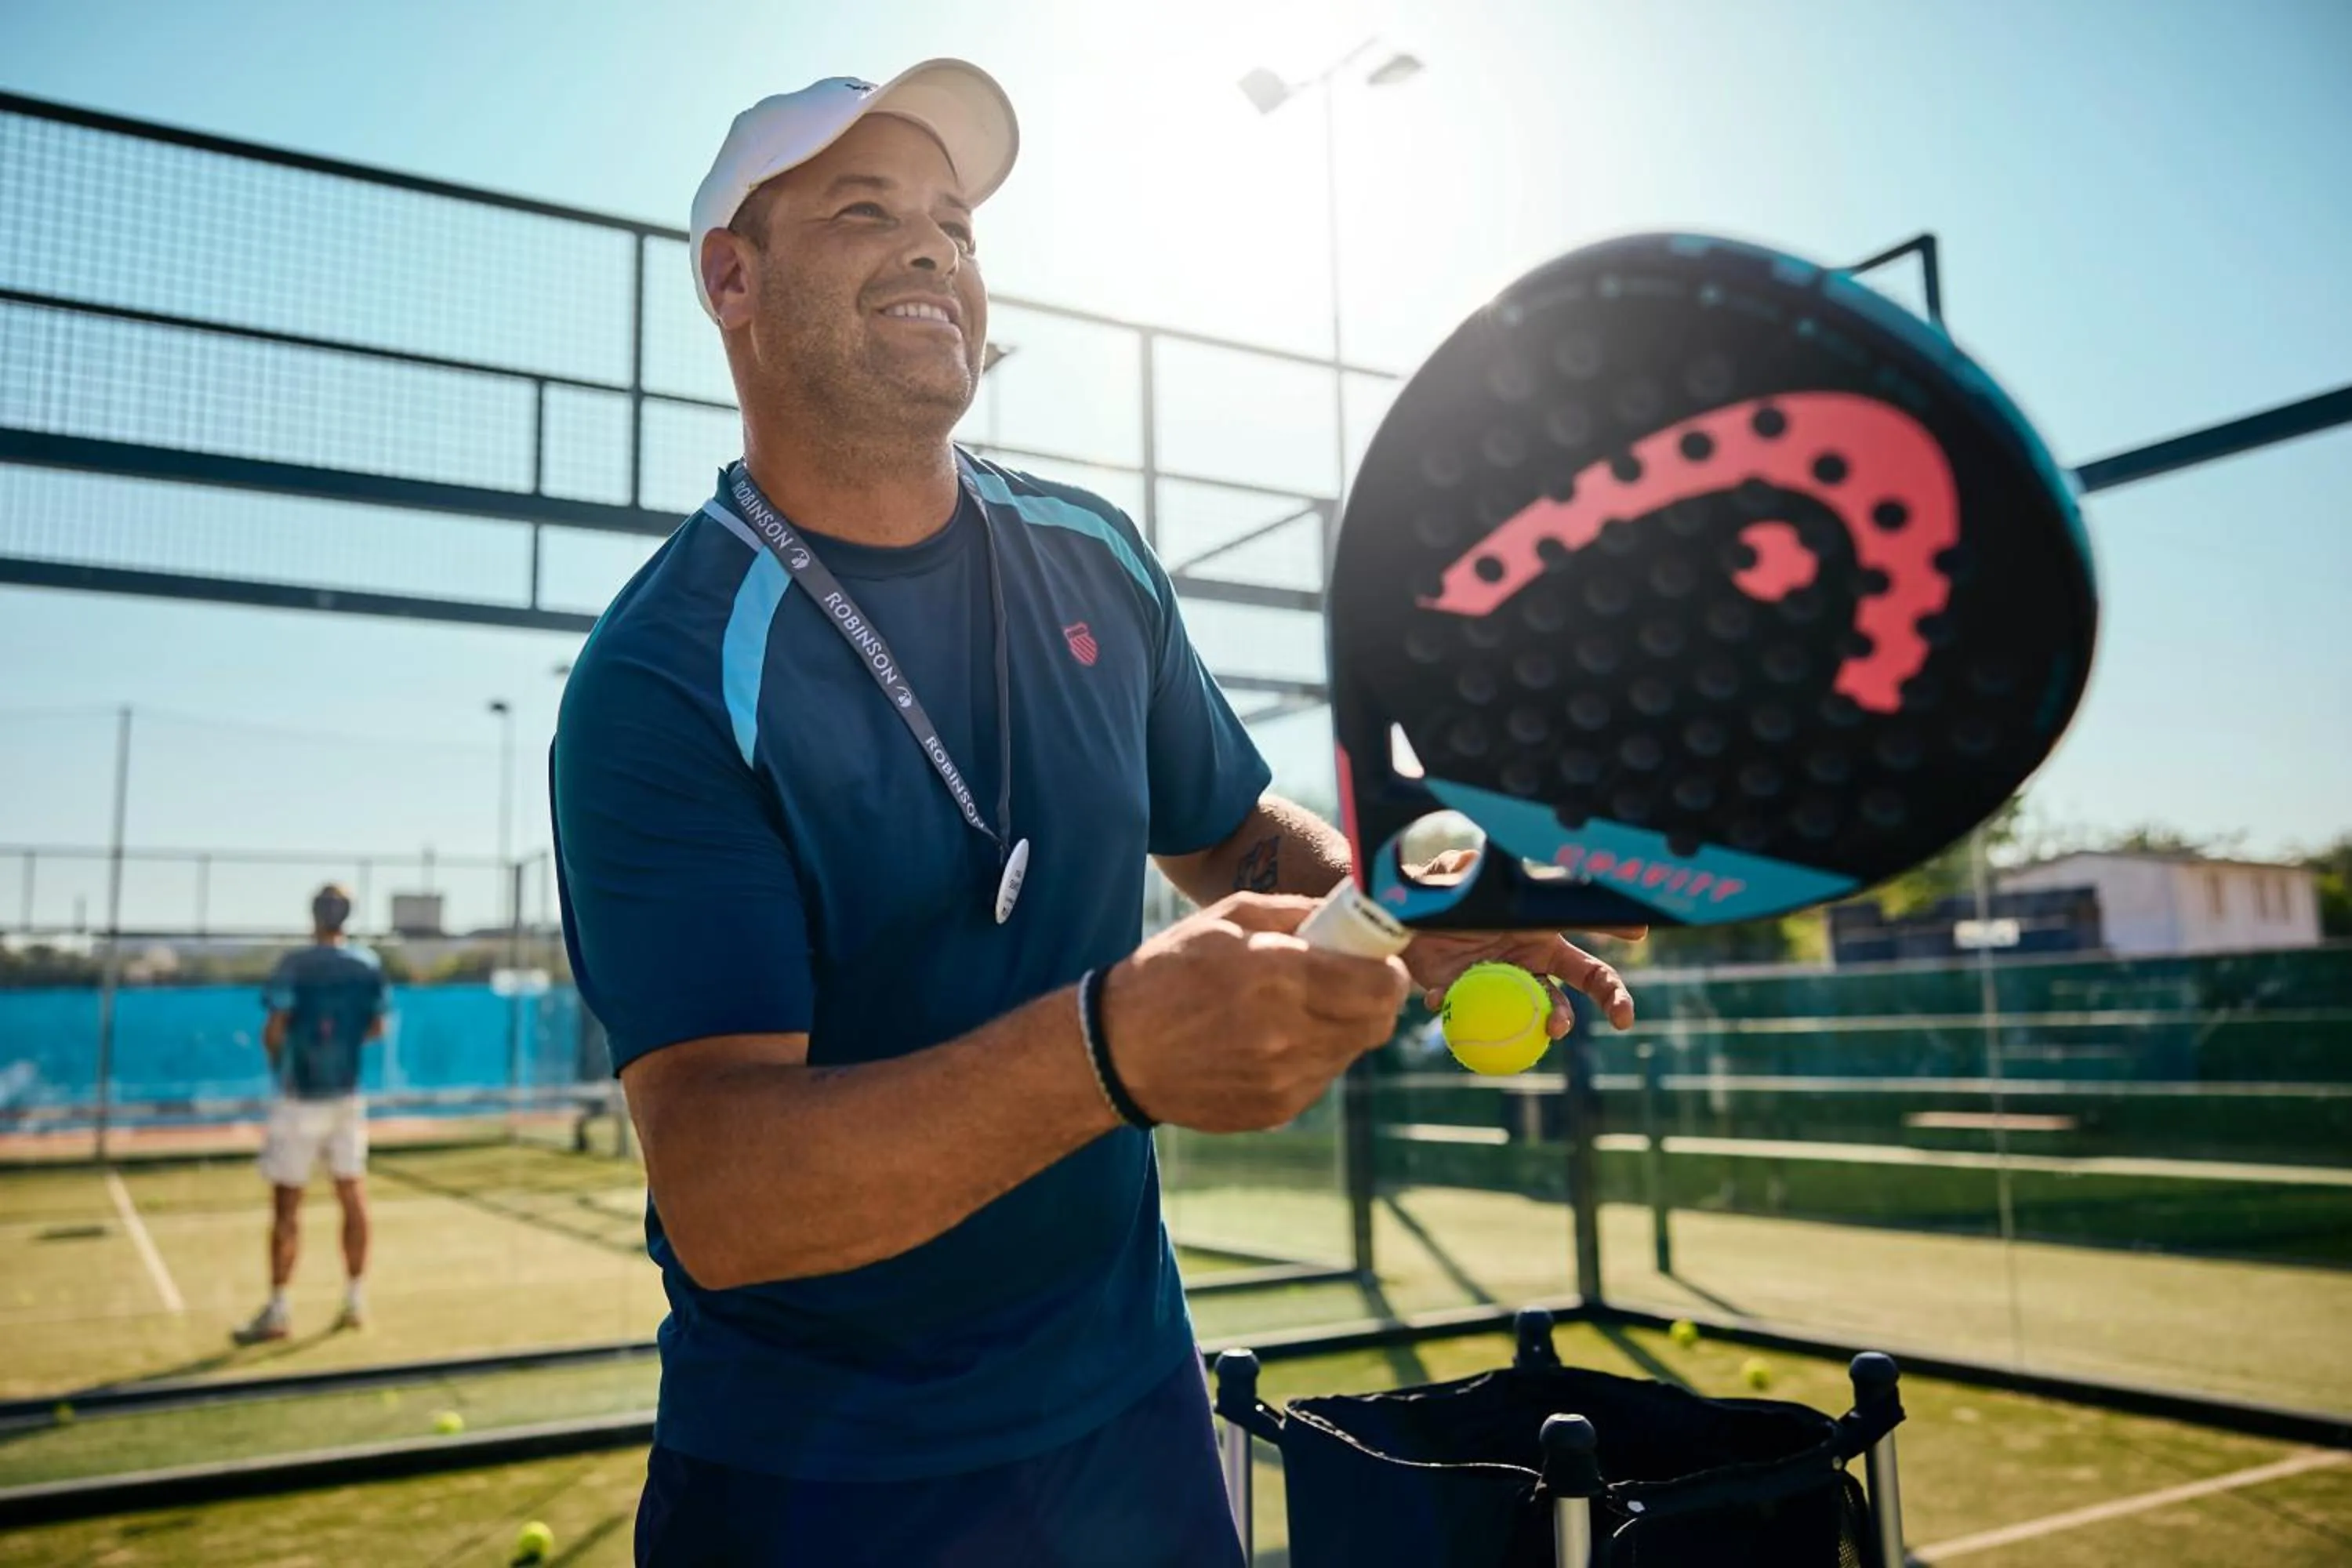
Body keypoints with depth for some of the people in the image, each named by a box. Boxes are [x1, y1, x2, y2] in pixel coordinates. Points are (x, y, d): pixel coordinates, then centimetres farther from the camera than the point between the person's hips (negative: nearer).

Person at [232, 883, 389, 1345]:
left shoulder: (295, 965, -12)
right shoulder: (369, 965, 1)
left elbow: (274, 1032, -14)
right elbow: (376, 1028, 9)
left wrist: (277, 1058, 7)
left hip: (299, 1096, -4)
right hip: (347, 1095, 4)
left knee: (287, 1204, 1)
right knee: (353, 1196, 10)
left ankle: (278, 1311, 3)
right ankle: (356, 1300, 15)